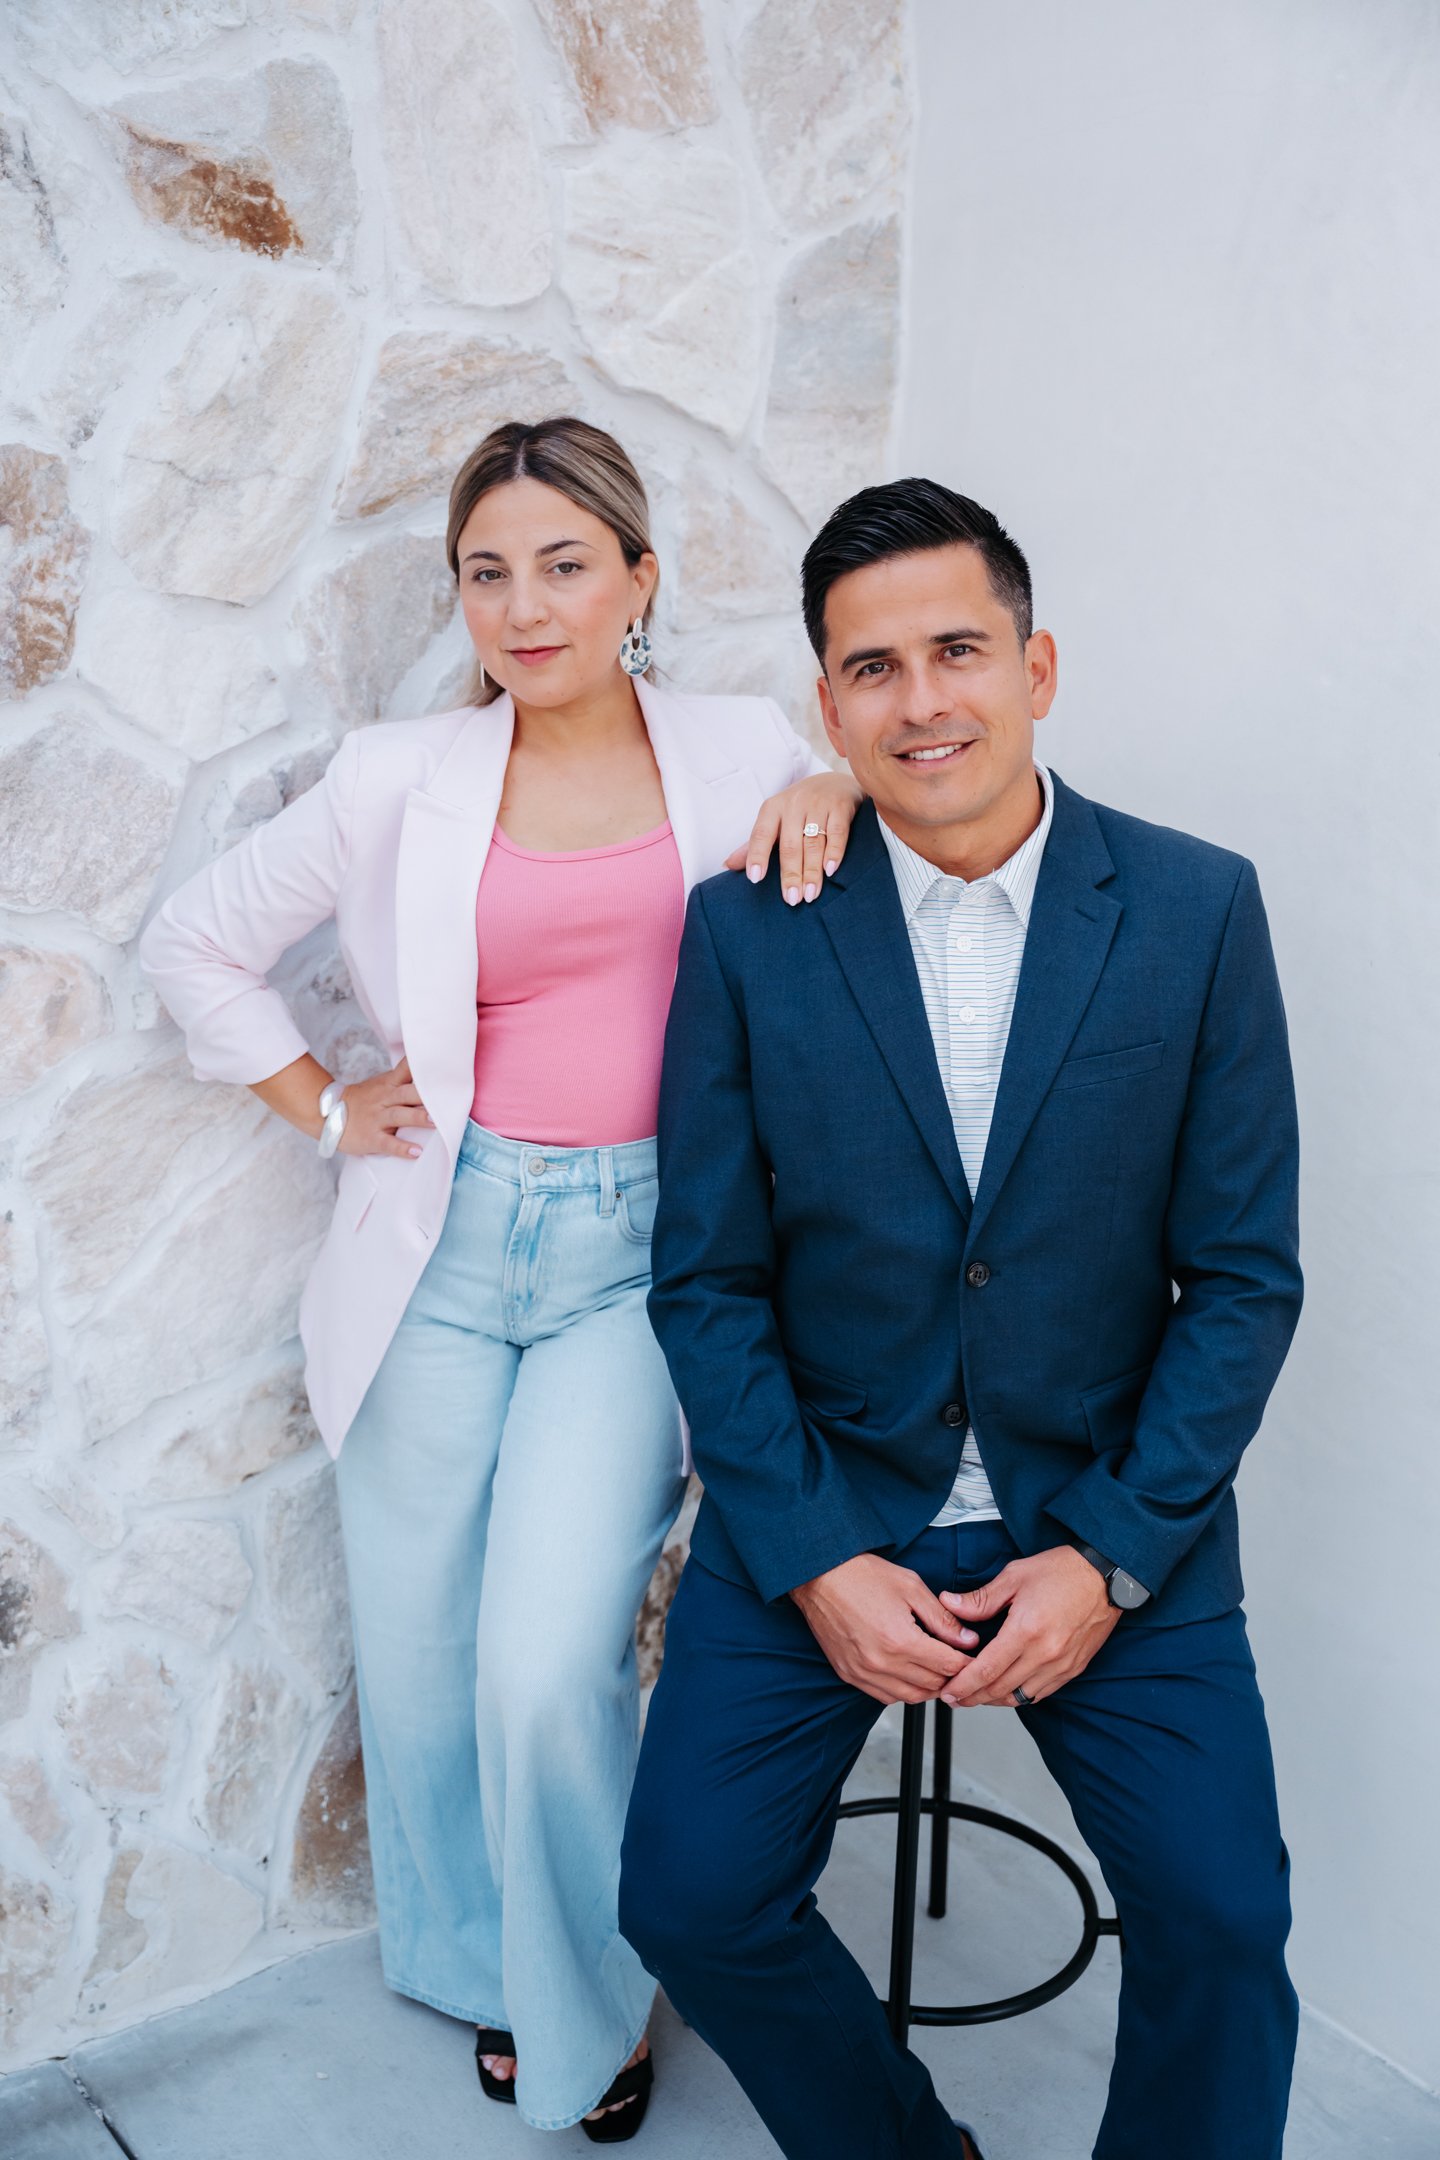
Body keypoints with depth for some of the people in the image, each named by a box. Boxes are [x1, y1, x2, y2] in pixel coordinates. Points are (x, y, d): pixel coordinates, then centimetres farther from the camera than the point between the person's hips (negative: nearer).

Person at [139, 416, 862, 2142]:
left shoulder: (737, 751, 3)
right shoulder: (407, 780, 2)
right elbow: (197, 939, 13)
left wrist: (837, 798, -6)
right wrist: (327, 1110, 6)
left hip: (636, 1254, -1)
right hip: (446, 1243, 2)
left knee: (548, 1668, -9)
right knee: (422, 1661, 11)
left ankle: (589, 2004, 22)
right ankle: (481, 1969, 40)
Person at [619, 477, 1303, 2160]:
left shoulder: (1197, 911, -6)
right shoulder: (747, 930, -6)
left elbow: (1243, 1274, -4)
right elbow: (708, 1281, -3)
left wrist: (1109, 1556, -12)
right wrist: (815, 1562, -12)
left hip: (1109, 1516, 0)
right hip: (823, 1501, 1)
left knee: (1221, 1916, -12)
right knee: (692, 1896, -6)